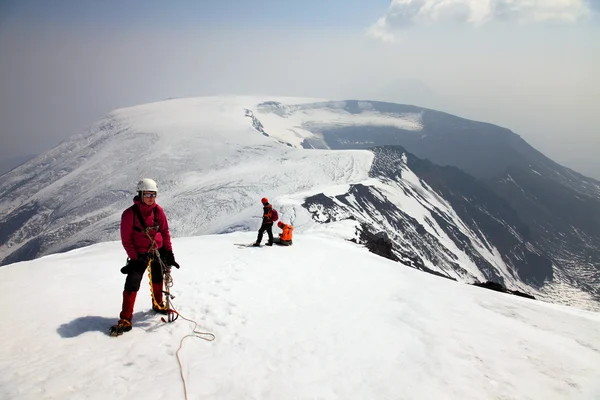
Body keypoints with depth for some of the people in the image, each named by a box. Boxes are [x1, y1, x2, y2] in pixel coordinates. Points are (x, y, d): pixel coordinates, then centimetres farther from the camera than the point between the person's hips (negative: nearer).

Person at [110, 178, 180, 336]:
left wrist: (169, 252, 0)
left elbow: (165, 231, 3)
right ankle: (125, 319, -5)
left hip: (158, 251, 4)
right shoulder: (129, 213, -16)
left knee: (158, 279, 20)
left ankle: (158, 304, 44)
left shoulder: (158, 210, -6)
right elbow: (126, 239, -11)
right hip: (140, 254, -4)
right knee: (132, 283, -12)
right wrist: (134, 258, -13)